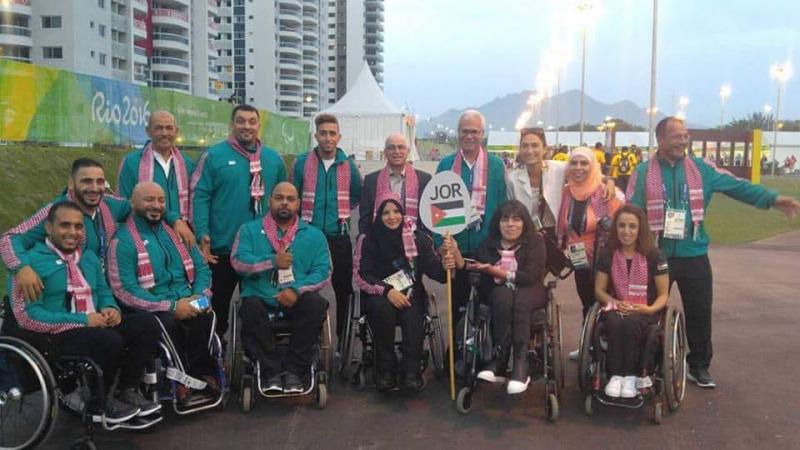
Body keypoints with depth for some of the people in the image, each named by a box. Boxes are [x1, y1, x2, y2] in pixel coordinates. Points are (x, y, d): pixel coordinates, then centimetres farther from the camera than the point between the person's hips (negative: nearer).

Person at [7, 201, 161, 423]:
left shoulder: (89, 257, 18)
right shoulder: (32, 261, -7)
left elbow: (104, 292, 24)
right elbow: (27, 316, -15)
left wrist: (110, 309, -3)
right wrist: (82, 320, -19)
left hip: (96, 328, 7)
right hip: (56, 338, -7)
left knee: (147, 324, -16)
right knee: (109, 339, -34)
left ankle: (127, 391, -3)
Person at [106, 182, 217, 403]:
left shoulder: (176, 231, 17)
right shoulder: (123, 241, -2)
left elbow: (201, 267, 16)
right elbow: (125, 291, -12)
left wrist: (200, 295, -5)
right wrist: (171, 306, -18)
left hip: (187, 305, 4)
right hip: (151, 310, -4)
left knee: (205, 317, -29)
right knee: (168, 321, -35)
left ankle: (201, 372, -9)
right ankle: (183, 376, -13)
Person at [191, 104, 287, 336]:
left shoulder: (273, 159, 8)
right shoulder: (214, 156, -5)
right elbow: (199, 197, -9)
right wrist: (203, 235, -18)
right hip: (222, 247, -3)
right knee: (218, 303, 9)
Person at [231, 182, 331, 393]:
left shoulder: (314, 235, 13)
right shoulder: (250, 230, 12)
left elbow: (323, 272, 1)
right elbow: (238, 261, -4)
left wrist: (297, 289, -16)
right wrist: (272, 261, -17)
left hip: (297, 300, 1)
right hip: (262, 299, 0)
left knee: (316, 304, -30)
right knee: (251, 308, -33)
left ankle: (294, 370, -17)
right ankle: (271, 370, -18)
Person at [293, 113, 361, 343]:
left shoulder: (348, 166, 4)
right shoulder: (302, 163, 1)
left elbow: (358, 195, 19)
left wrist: (343, 211, 11)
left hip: (339, 237, 1)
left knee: (343, 290, 5)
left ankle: (343, 339, 16)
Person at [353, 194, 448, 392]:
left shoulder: (418, 238, 1)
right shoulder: (368, 239, -1)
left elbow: (434, 269, -10)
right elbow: (361, 275, -8)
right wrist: (387, 290, -23)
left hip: (410, 294, 1)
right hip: (378, 296, 0)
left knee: (412, 313, -32)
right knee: (382, 308, -33)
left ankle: (411, 371, -25)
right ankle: (385, 368, -20)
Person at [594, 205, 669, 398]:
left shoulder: (654, 256, -2)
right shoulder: (608, 255, 5)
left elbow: (663, 294, 1)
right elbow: (599, 290, 8)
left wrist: (650, 309, -18)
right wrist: (615, 302, -12)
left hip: (645, 312, -1)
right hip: (617, 308, 2)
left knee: (630, 323, -36)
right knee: (614, 322, -35)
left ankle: (630, 376, -23)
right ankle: (616, 375, -27)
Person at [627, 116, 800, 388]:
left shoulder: (700, 168, 4)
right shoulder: (643, 173, -4)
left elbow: (735, 185, 1)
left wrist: (772, 198, -9)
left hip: (694, 255, 3)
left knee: (700, 312, 9)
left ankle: (699, 366, 26)